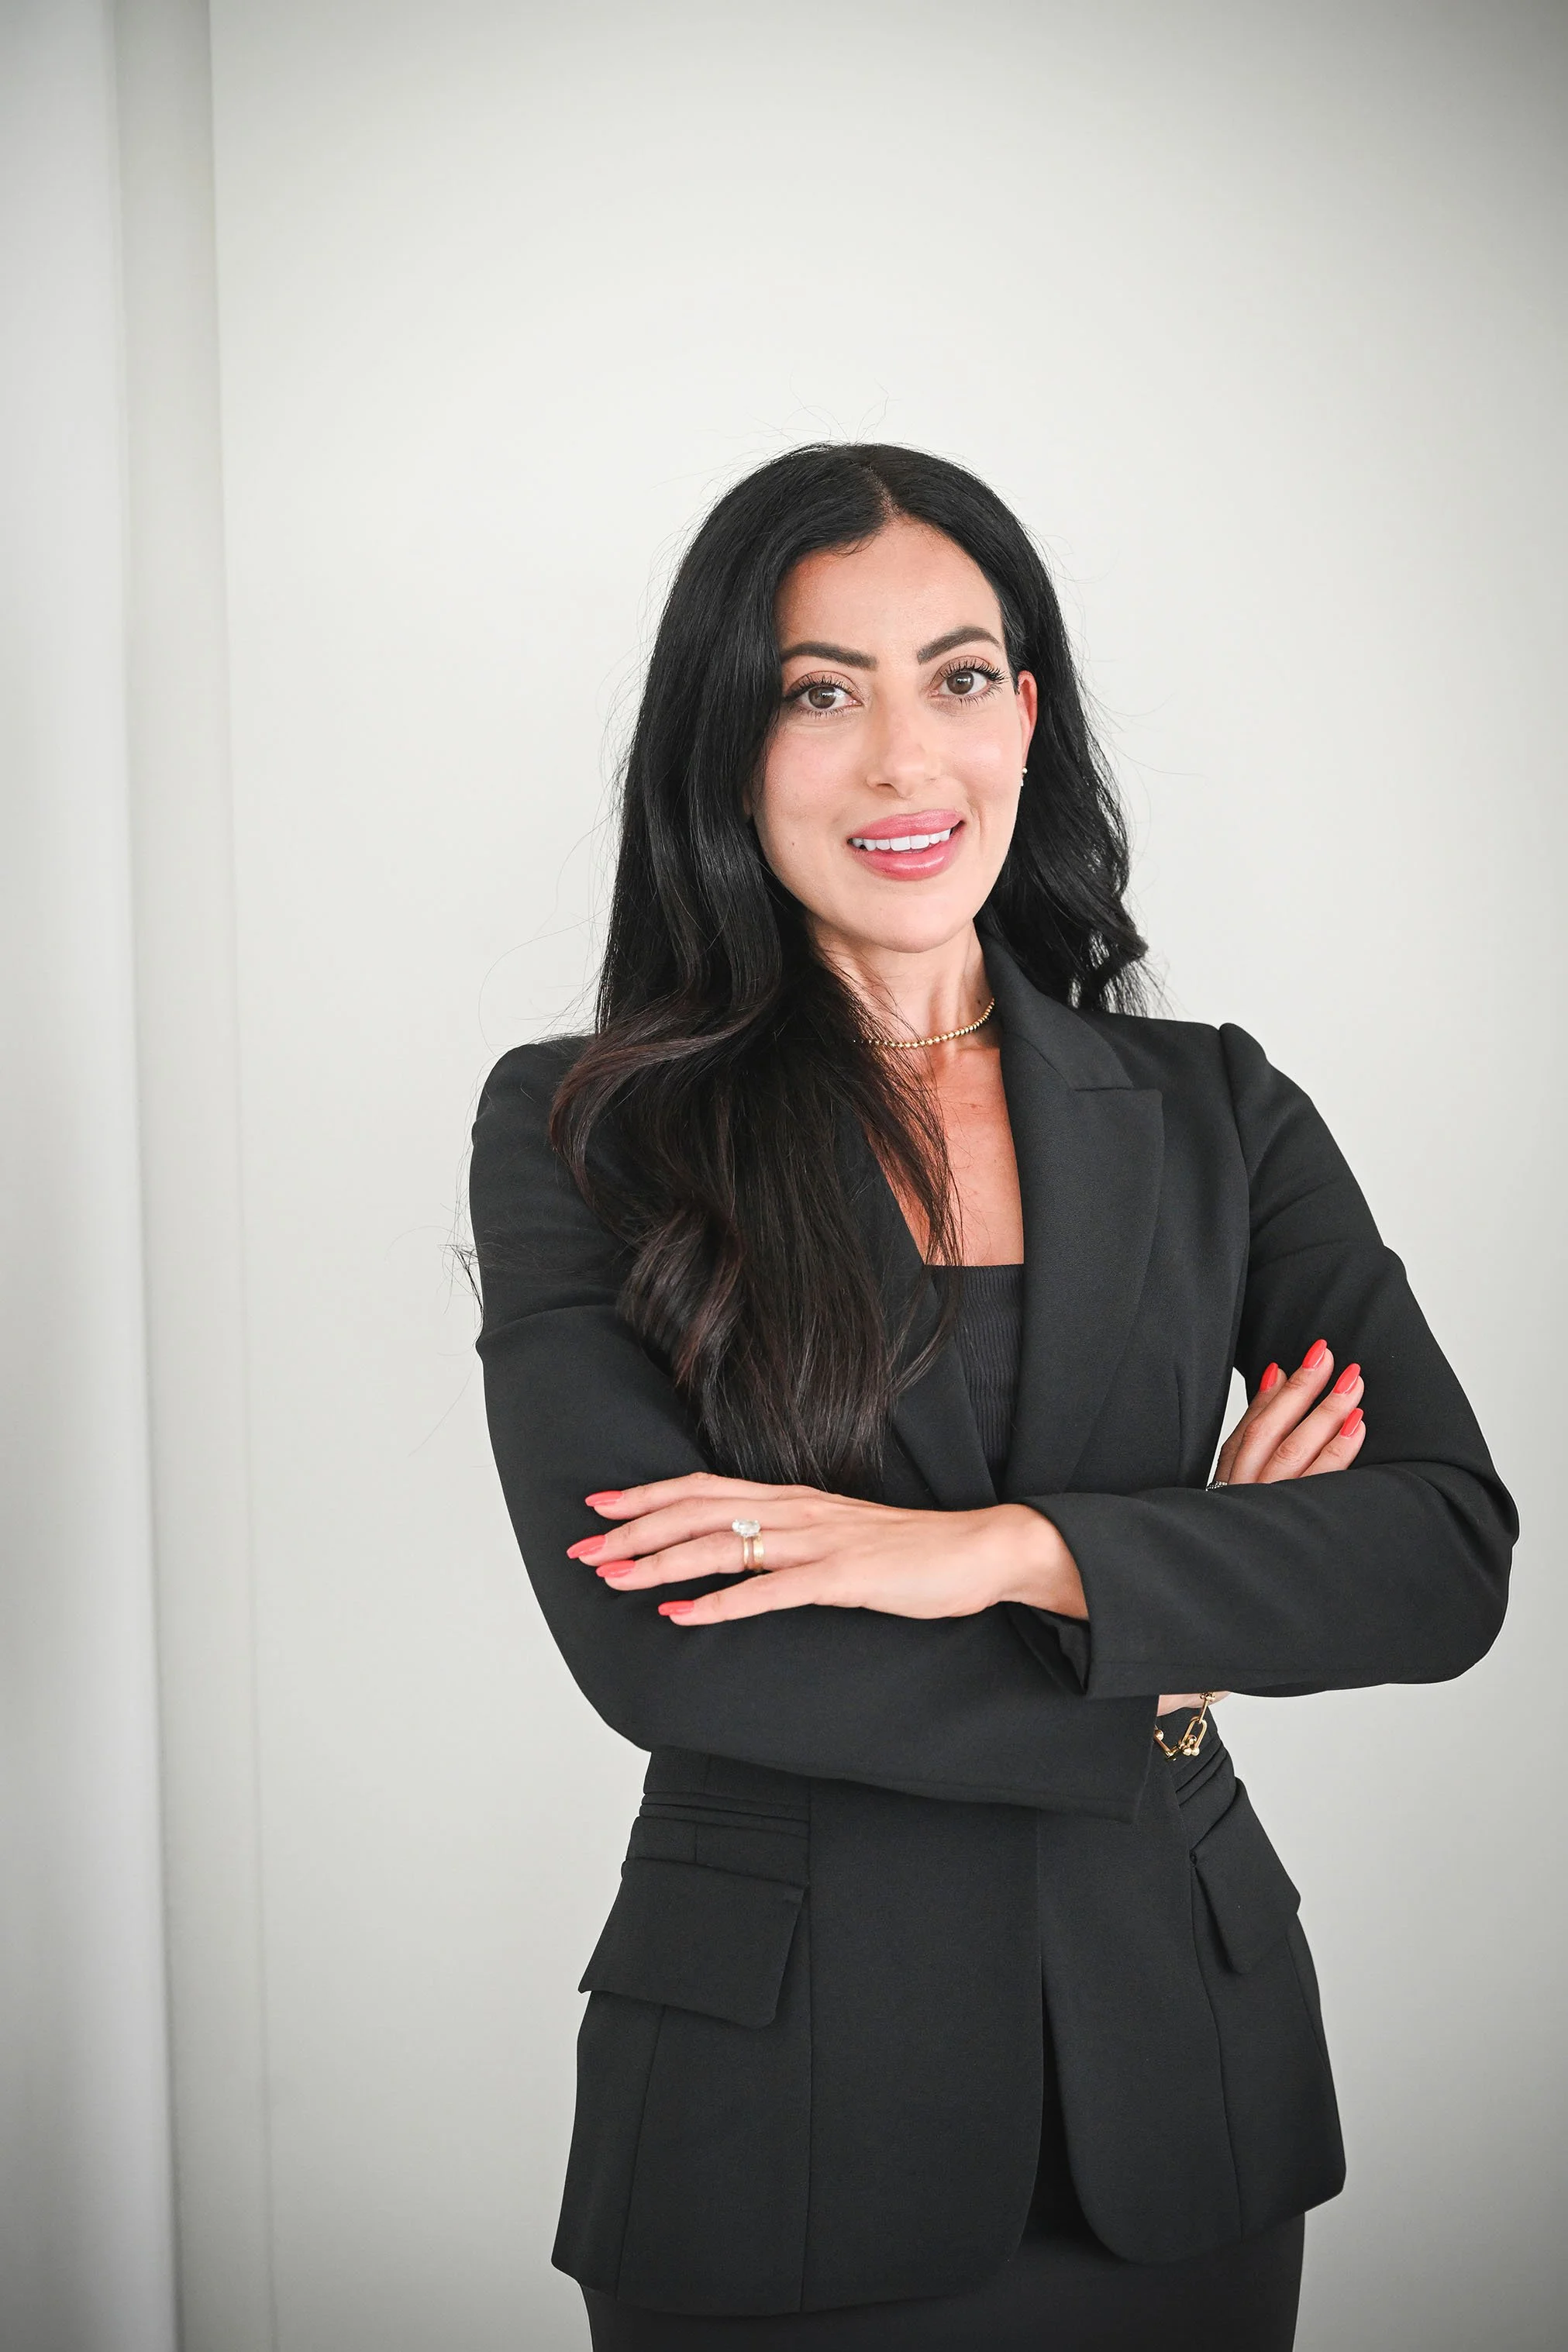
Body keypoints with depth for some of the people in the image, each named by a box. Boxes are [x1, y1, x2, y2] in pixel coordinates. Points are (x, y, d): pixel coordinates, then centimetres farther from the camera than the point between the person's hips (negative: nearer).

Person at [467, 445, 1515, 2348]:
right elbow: (644, 1636, -15)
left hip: (1178, 2067, 3)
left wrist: (1010, 1549, -20)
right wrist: (1136, 1704, -12)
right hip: (775, 2104, -2)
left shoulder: (1214, 1114, 2)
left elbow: (1451, 1550, -8)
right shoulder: (580, 1129, -5)